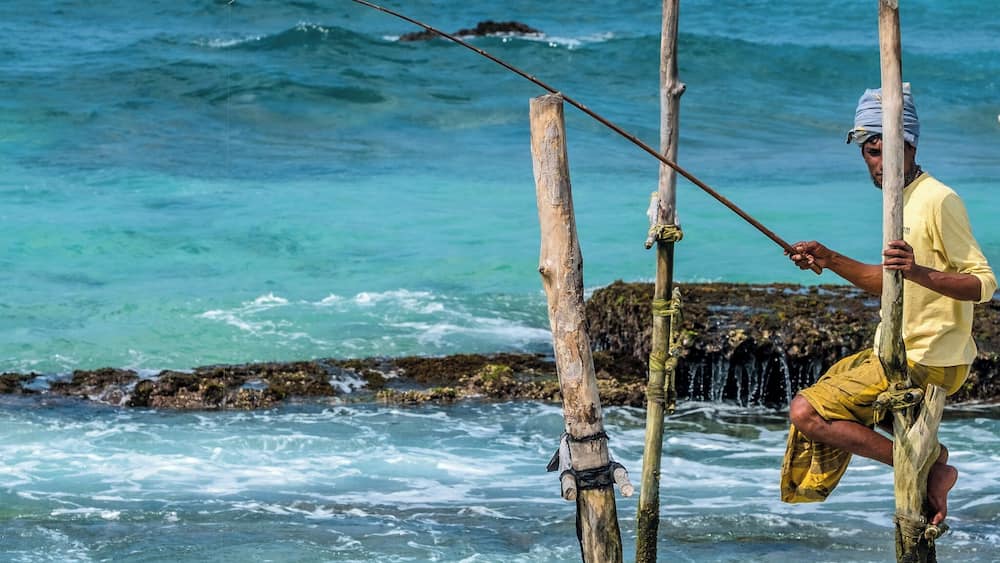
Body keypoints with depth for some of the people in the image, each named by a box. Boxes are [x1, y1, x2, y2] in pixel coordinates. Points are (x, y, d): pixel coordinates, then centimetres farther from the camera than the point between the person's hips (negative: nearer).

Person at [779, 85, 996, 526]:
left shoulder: (939, 200, -16)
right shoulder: (900, 198, 13)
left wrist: (919, 272, -37)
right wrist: (829, 260, 13)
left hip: (929, 363, -10)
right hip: (897, 352, 10)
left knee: (805, 412, -16)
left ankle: (927, 469, -12)